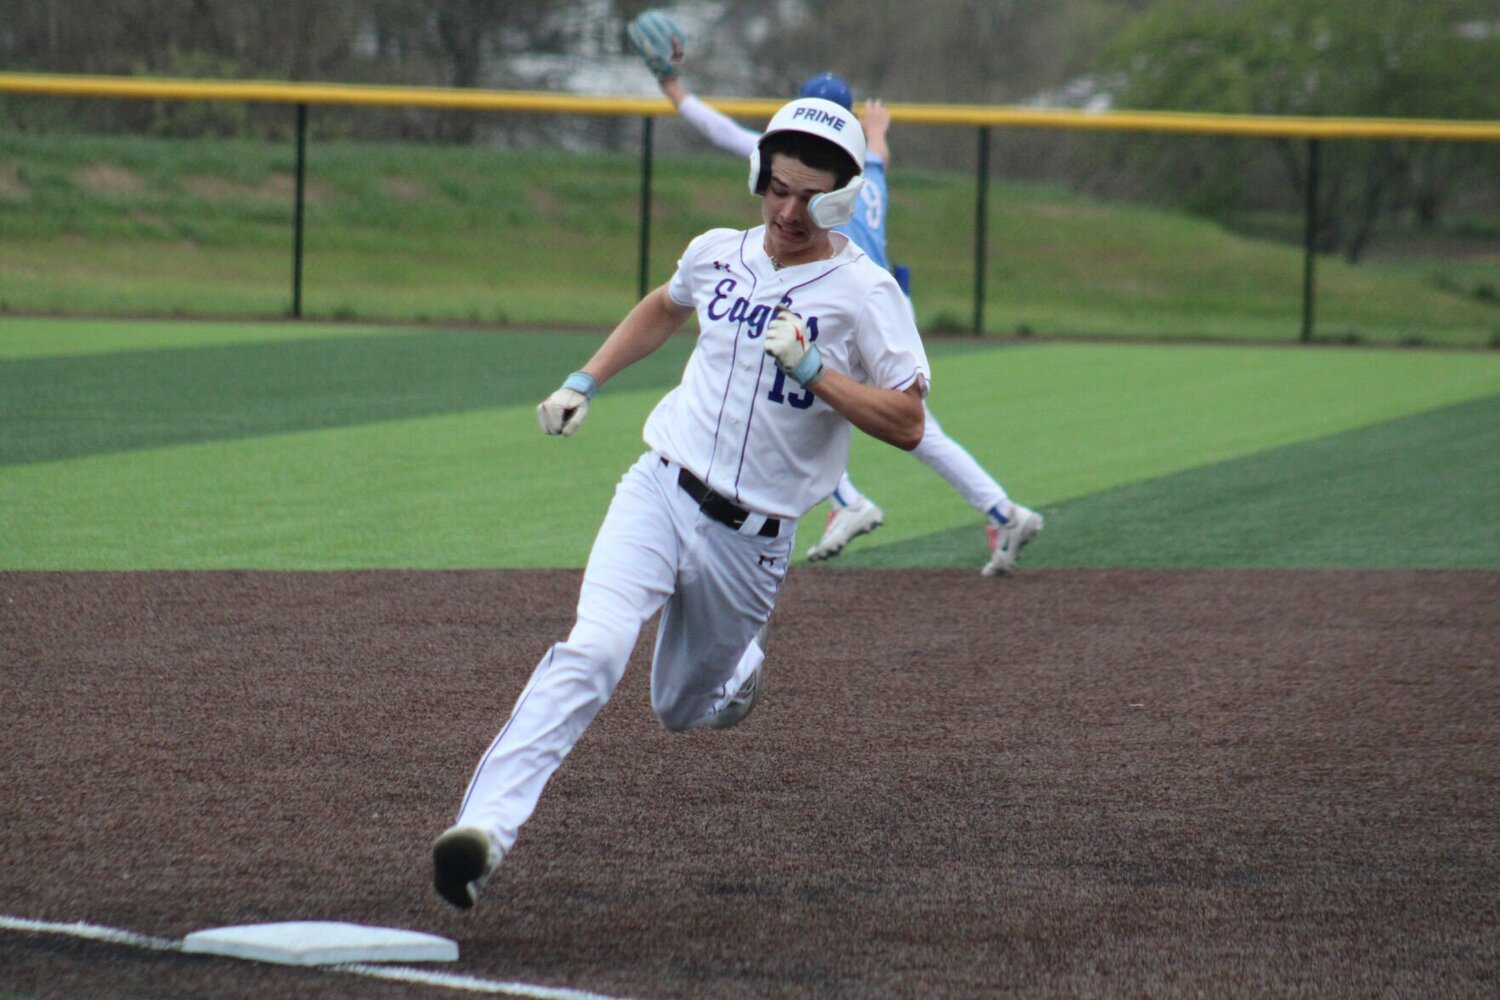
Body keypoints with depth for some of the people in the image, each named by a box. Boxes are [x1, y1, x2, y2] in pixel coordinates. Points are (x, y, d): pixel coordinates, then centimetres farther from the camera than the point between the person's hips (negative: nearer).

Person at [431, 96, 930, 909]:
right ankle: (485, 824, -33)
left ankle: (736, 666, 52)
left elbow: (907, 424, -15)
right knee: (592, 651, -23)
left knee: (681, 710, 15)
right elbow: (665, 306, 30)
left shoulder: (863, 292, -9)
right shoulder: (717, 255, 5)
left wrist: (811, 368, -23)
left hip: (749, 538, -2)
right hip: (659, 493, 2)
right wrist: (585, 381, 23)